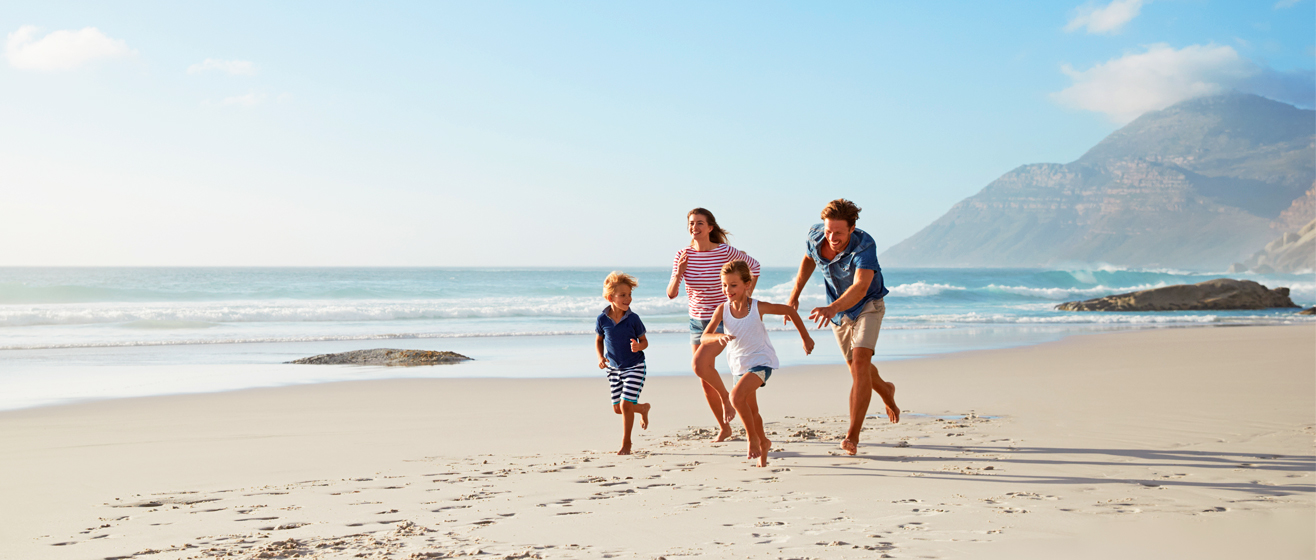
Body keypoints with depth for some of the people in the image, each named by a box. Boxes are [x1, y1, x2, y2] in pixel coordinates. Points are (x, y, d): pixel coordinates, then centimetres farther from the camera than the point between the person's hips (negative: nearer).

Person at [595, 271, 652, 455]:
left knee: (626, 405, -12)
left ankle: (626, 443, 5)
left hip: (634, 367, -4)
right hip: (613, 368, 4)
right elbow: (599, 340, 9)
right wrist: (600, 357, -7)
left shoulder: (633, 319, -14)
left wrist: (639, 346, -27)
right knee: (617, 408, 9)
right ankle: (643, 408, 42)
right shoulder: (602, 319, -8)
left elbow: (644, 341, -4)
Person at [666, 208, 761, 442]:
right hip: (697, 321, 5)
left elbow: (753, 265, 4)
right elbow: (671, 294, -6)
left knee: (699, 364, -26)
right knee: (705, 381, 8)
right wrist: (679, 273, -24)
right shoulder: (683, 255, -5)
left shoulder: (725, 251, -13)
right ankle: (724, 429, 24)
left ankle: (726, 396, 3)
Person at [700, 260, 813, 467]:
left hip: (761, 361, -5)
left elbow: (790, 311, -4)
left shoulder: (758, 307, -18)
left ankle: (753, 438, -8)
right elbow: (705, 337, -20)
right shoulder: (723, 310, -12)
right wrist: (719, 337, -42)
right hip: (738, 365, 5)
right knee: (751, 410, 18)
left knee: (736, 396, -27)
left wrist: (806, 338, 4)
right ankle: (763, 443, 44)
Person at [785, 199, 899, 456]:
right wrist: (794, 295, -2)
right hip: (839, 309, 5)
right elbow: (809, 259, 5)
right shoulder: (815, 236, -19)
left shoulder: (864, 245, -35)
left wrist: (831, 309, -63)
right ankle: (885, 390, 52)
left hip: (867, 305, -5)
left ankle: (853, 435, -21)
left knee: (860, 362, -22)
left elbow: (860, 288, -47)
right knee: (855, 366, 17)